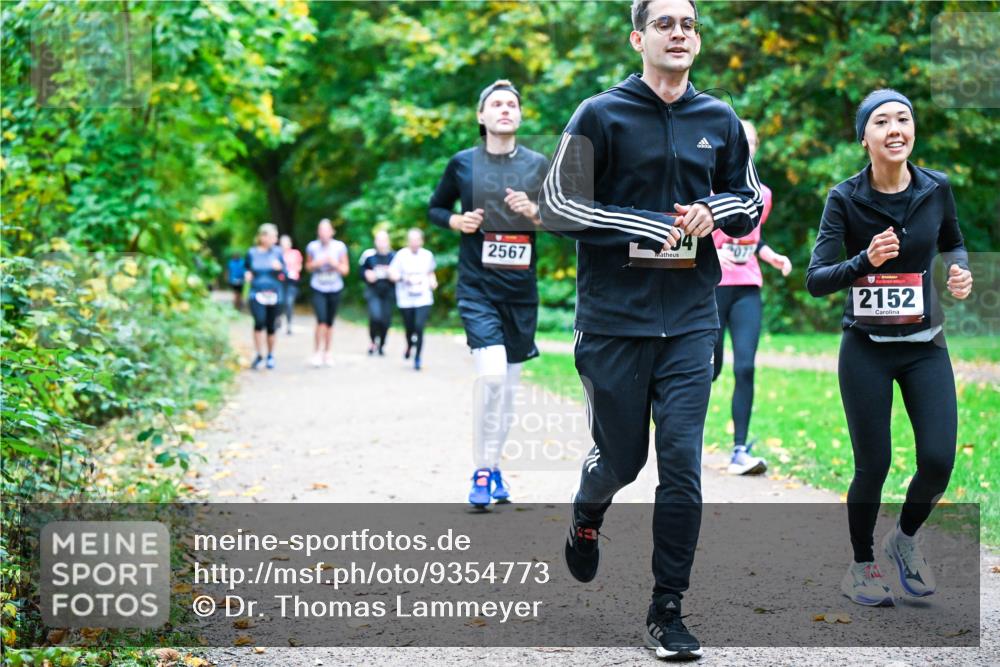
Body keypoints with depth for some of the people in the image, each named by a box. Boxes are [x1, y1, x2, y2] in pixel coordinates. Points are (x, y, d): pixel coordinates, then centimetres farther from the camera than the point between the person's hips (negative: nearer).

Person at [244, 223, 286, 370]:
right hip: (256, 293, -1)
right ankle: (259, 354, -9)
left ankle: (270, 355, 27)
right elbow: (247, 269, 16)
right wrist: (247, 276, -6)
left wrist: (280, 268, -18)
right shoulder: (251, 253, 2)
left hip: (273, 293, 1)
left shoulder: (277, 252, 1)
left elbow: (284, 274, 4)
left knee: (271, 326, 6)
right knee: (259, 321, -21)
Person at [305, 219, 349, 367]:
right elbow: (308, 266, 9)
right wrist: (317, 263, -12)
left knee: (330, 323, 9)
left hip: (335, 289, 1)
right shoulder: (312, 247, -6)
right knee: (321, 320, -16)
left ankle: (327, 352, 24)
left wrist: (335, 263, -19)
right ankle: (317, 352, -5)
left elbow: (346, 270, 0)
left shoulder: (339, 247, -6)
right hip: (318, 289, -1)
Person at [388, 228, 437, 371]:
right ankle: (410, 345, 44)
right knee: (410, 328, 8)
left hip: (423, 299, 0)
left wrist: (433, 281, 2)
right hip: (405, 300, 0)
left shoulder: (428, 255, 5)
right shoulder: (401, 255, -3)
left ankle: (417, 358, -1)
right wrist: (402, 277, -21)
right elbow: (392, 274, -2)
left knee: (419, 327, -14)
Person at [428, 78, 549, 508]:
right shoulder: (463, 163, 2)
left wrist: (534, 211, -11)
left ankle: (493, 466, 27)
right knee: (491, 375, -20)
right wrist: (457, 221, -6)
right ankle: (481, 472, -8)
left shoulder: (538, 165, 5)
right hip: (477, 287, -3)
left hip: (521, 290, 3)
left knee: (508, 384, 10)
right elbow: (435, 208, 15)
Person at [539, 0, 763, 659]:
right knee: (621, 457, 9)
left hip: (691, 321, 2)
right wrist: (653, 225, -13)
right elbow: (558, 205, -7)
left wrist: (715, 211, -4)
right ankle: (587, 516, 46)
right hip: (614, 317, -2)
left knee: (682, 463, -5)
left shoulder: (720, 121, 9)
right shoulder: (600, 115, -2)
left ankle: (667, 612, 6)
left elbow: (752, 201, 20)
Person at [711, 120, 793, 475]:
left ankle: (740, 452, -8)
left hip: (747, 289, 4)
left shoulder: (762, 194, 12)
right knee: (710, 368, 0)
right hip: (711, 286, -4)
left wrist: (773, 257, 9)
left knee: (745, 368, -9)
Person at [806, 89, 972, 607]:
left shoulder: (936, 189, -3)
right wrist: (866, 261, -33)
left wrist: (961, 271, -4)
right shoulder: (845, 199, -11)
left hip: (925, 346, 2)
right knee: (873, 466, -1)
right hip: (866, 348, -2)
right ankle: (861, 565, 23)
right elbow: (816, 280, -16)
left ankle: (905, 539, 22)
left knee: (938, 461, -8)